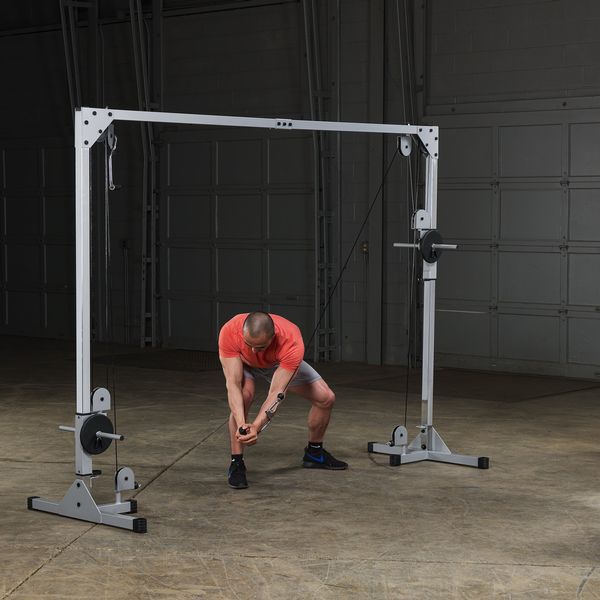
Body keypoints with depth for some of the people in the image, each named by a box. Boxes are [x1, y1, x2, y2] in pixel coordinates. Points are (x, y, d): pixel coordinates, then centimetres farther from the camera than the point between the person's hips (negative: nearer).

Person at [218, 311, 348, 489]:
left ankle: (314, 454, 21)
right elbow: (233, 384, -42)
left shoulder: (292, 343, -43)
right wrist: (241, 424, -54)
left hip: (279, 362, 1)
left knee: (326, 398, -5)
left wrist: (256, 427, -55)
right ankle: (236, 463, -18)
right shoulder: (229, 332, -43)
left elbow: (276, 393, -42)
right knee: (244, 396, -33)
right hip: (242, 361, -1)